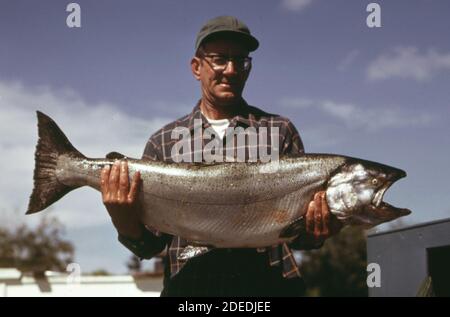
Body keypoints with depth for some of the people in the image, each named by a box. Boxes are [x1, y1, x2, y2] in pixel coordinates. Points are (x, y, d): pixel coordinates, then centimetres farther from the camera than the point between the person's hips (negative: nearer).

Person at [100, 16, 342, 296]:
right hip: (188, 287, -1)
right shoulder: (163, 143, 11)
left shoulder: (280, 131, 10)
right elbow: (151, 244, 8)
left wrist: (314, 234, -13)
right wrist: (126, 224, -11)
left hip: (269, 285, 1)